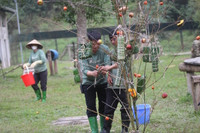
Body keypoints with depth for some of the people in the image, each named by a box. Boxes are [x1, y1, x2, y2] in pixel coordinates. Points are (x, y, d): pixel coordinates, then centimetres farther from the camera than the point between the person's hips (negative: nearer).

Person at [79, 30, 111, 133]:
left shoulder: (105, 49, -18)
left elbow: (107, 63, -23)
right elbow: (84, 69, -27)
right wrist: (92, 73, -48)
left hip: (102, 81, 1)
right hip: (88, 82, -1)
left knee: (103, 106, 6)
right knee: (91, 107, -5)